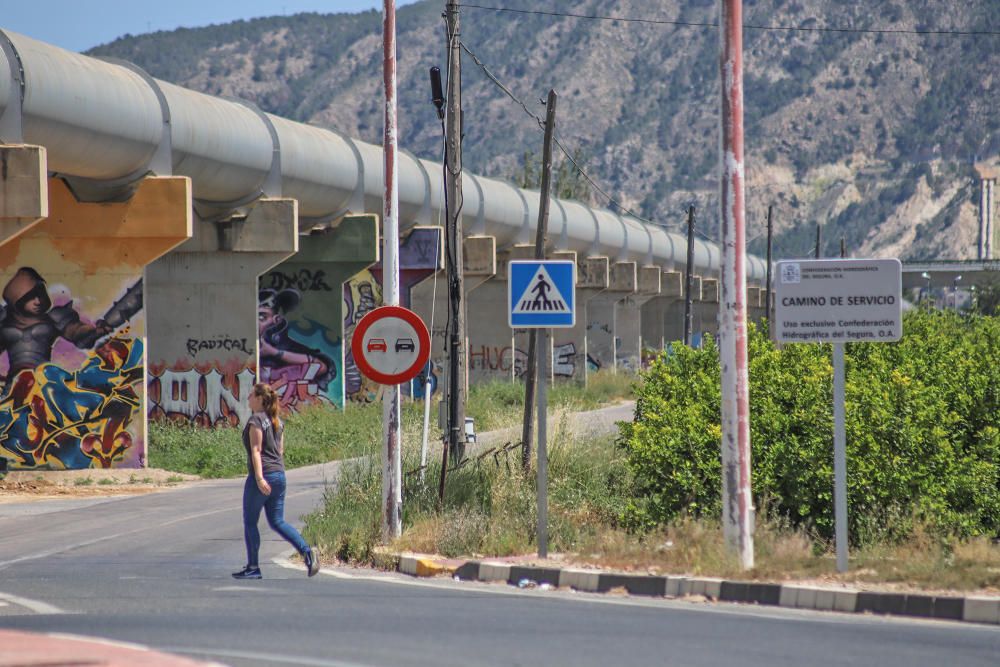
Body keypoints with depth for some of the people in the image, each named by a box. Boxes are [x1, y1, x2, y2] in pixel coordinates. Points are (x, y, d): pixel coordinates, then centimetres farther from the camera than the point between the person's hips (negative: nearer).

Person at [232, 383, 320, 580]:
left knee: (250, 522, 5)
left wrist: (259, 477, -24)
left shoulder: (256, 420, -10)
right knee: (277, 521, 9)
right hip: (279, 475, 8)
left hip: (261, 476, -8)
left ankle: (253, 567, 7)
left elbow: (256, 450, -17)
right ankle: (307, 552, -8)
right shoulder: (277, 421, 14)